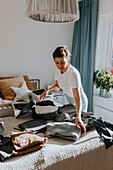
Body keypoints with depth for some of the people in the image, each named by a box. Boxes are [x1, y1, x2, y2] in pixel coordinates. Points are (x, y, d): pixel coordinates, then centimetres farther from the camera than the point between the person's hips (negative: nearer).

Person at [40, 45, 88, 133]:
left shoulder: (73, 73, -36)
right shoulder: (58, 70, -13)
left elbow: (77, 98, -42)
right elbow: (58, 86, 4)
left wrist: (78, 117, -52)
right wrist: (48, 90, -15)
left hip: (79, 102, -7)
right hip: (69, 99, 7)